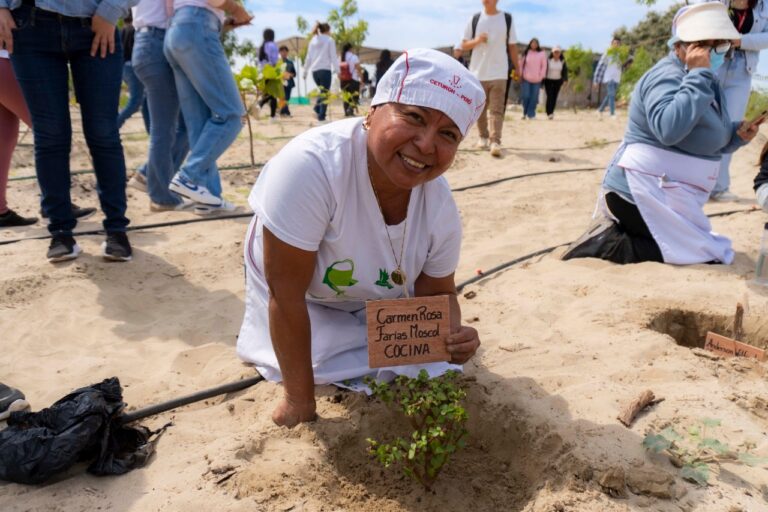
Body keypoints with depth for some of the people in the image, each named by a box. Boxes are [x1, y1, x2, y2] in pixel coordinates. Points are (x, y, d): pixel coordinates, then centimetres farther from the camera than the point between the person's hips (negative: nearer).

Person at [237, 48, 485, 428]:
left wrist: (452, 334, -32)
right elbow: (286, 294, -35)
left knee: (434, 368, -1)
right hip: (306, 300, -3)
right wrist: (300, 401, -26)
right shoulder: (310, 165, -41)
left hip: (381, 301, 3)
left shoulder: (441, 208, -25)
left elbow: (437, 293, -8)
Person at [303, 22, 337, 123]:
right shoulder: (329, 40, -1)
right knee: (325, 93, -2)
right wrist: (336, 69, -6)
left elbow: (308, 58, 17)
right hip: (325, 69, -6)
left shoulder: (313, 41, 15)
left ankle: (317, 108, -1)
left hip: (314, 70, 6)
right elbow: (333, 56, -6)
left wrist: (305, 71, 21)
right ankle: (321, 116, -7)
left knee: (322, 91, 21)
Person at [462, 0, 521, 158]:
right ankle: (483, 137, 24)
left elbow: (512, 46, 10)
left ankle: (495, 142, -14)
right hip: (478, 72, 2)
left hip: (499, 73, -1)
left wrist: (517, 68, 8)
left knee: (497, 109, -9)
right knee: (480, 108, 9)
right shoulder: (475, 19, 6)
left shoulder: (507, 19, 6)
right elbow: (464, 45, 6)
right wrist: (477, 40, -13)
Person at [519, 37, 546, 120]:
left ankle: (531, 114, 3)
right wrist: (521, 75, 1)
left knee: (534, 97, -1)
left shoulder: (542, 54, 4)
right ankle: (525, 113, 9)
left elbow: (544, 66, 4)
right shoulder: (526, 53, 7)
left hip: (537, 80, 0)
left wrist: (541, 76, -4)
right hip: (526, 79, 0)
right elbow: (522, 64, 9)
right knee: (526, 96, -4)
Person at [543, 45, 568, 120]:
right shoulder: (548, 60, -7)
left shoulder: (562, 61, 1)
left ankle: (551, 112, 13)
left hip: (558, 81, 3)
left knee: (554, 97, 3)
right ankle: (549, 113, -14)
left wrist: (565, 80, -17)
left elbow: (565, 71, -1)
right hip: (548, 80, -3)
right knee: (549, 96, -13)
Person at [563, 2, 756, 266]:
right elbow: (669, 130, -36)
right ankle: (608, 244, -13)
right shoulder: (667, 76, -16)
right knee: (710, 255, -7)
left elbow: (704, 143, 22)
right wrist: (698, 75, -27)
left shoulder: (704, 81, 16)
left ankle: (615, 232, 7)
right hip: (641, 192, -11)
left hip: (657, 192, 11)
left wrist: (736, 134, 1)